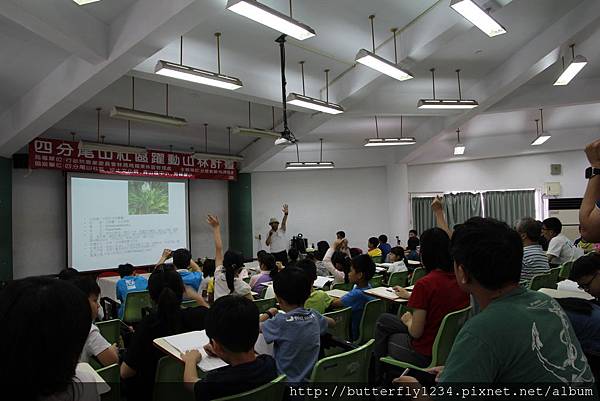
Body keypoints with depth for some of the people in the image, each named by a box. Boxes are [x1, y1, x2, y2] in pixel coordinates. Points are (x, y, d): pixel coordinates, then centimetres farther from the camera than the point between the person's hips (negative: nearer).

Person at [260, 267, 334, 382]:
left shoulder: (281, 321, -23)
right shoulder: (314, 316, -6)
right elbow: (332, 322, 17)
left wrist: (268, 314, 10)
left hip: (288, 380, -6)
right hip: (310, 378, 6)